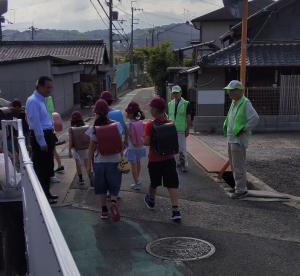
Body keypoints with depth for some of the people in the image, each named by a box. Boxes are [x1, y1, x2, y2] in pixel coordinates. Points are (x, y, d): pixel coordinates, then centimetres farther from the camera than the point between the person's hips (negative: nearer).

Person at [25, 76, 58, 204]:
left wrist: (50, 138, 16)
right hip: (40, 137, -10)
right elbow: (35, 123, -20)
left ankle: (47, 193, 29)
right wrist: (42, 142, -21)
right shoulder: (33, 101, -16)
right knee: (41, 168, -1)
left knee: (47, 167, 17)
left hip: (47, 135, 10)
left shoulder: (42, 100, 14)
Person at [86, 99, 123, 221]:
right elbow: (121, 144, 0)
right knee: (114, 185, 10)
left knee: (102, 187, 15)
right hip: (115, 161, 0)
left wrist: (89, 164, 4)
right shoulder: (116, 125, -8)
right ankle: (113, 203, -16)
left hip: (99, 161, 0)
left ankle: (104, 210, 20)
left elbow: (91, 148, -4)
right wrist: (122, 157, 16)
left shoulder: (94, 129, -10)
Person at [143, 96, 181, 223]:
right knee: (172, 184, -1)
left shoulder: (150, 125, -14)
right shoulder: (171, 124, -1)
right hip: (169, 158, 2)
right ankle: (176, 210, -10)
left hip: (154, 159, -2)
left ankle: (150, 200, 44)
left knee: (154, 183, 19)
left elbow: (146, 142, -20)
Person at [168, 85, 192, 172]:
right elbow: (168, 117, 14)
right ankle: (179, 162, 24)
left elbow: (189, 117, -3)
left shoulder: (186, 104, -4)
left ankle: (184, 165, 1)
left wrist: (188, 130, -8)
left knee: (182, 148, -6)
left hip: (182, 130, -5)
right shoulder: (170, 104, 10)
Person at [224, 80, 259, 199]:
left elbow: (255, 118, -24)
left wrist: (243, 130, -19)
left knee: (238, 165, -7)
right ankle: (240, 186, 26)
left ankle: (241, 190, 0)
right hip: (231, 138, 9)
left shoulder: (245, 103, -15)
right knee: (234, 164, 16)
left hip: (239, 139, -9)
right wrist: (226, 127, 18)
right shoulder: (234, 103, 13)